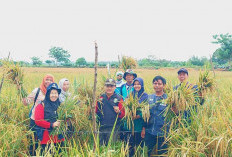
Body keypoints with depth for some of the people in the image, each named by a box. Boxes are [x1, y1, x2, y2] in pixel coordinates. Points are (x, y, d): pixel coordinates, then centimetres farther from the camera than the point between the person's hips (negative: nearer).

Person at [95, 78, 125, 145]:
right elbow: (96, 111, 19)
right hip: (101, 127, 3)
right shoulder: (100, 98, 8)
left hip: (113, 128, -3)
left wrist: (118, 112, -20)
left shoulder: (118, 99, 0)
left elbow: (123, 115, 0)